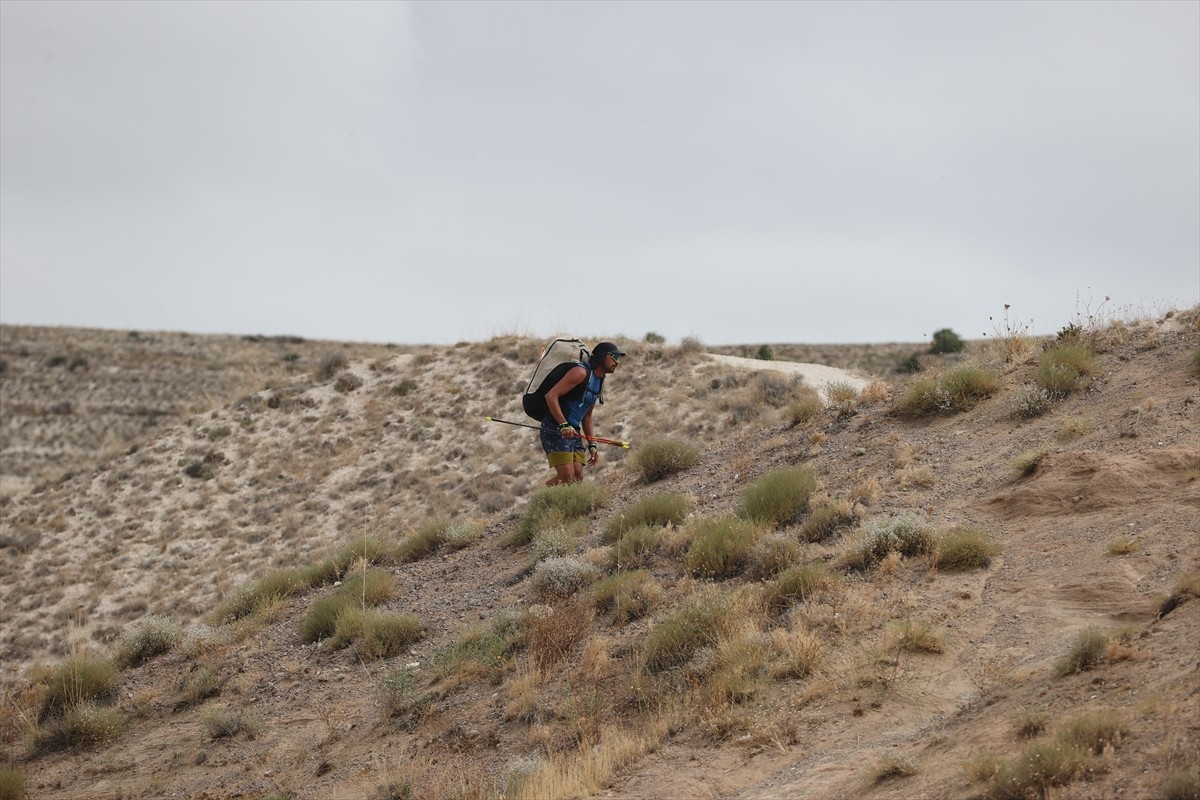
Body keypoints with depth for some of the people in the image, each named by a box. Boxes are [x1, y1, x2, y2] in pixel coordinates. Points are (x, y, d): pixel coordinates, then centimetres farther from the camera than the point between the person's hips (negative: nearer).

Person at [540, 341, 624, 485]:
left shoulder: (599, 381, 17)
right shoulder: (581, 372, -13)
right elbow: (551, 395, -21)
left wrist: (592, 444, 20)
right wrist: (564, 425, -26)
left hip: (573, 432, 9)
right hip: (555, 429, -9)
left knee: (578, 477, -4)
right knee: (567, 477, -19)